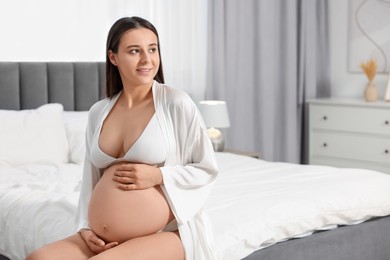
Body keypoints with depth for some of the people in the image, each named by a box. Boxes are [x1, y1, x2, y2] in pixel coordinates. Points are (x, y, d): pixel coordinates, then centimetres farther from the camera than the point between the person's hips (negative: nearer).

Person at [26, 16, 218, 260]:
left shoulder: (177, 103, -5)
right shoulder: (98, 112, 9)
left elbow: (207, 169, 0)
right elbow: (90, 179, 16)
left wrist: (158, 176, -13)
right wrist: (85, 227, 3)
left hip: (164, 234, -4)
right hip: (101, 239, 5)